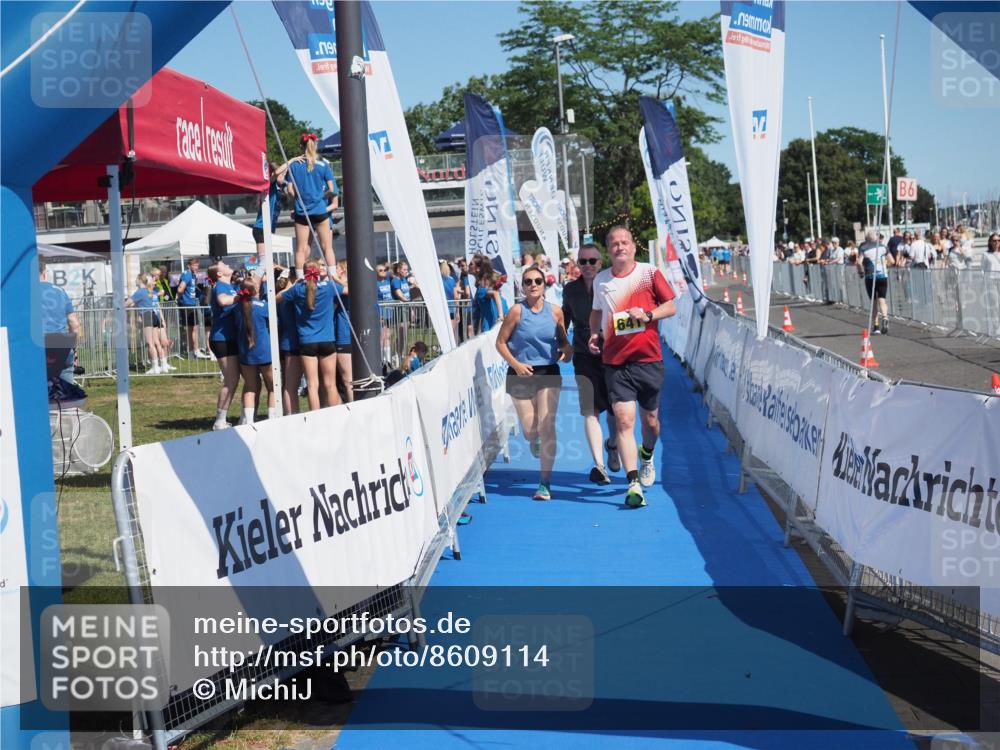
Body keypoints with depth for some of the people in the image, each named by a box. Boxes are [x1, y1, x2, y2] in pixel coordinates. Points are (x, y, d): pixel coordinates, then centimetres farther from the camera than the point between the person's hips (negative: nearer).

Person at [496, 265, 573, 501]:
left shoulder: (555, 311, -1)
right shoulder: (517, 311, -7)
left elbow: (563, 339, 11)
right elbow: (501, 342, -3)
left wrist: (567, 350, -11)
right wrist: (515, 364, -15)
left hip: (549, 373, 1)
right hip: (521, 374, -1)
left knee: (547, 427, -9)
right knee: (529, 431, 4)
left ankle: (545, 483, -3)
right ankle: (535, 441, 46)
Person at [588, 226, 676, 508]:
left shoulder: (649, 273, -1)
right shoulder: (601, 280, 8)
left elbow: (671, 306, 2)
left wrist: (648, 315, -16)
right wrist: (594, 335, 5)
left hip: (649, 359, -1)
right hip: (615, 362, 1)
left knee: (650, 419, 12)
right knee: (624, 420, -12)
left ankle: (647, 456, 46)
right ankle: (633, 484, -14)